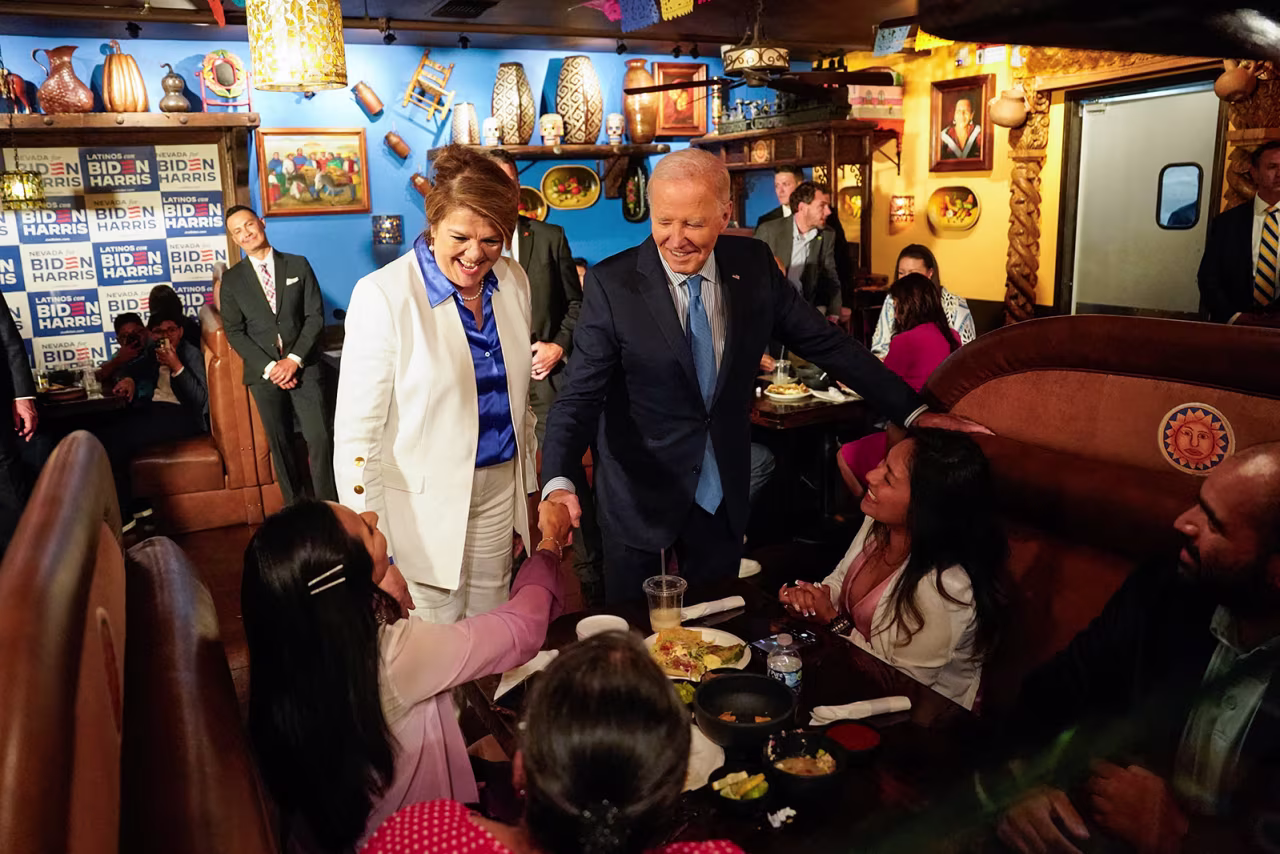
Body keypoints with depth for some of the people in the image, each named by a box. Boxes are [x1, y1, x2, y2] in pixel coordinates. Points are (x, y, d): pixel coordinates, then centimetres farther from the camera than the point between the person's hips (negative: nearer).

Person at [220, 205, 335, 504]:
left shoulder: (298, 265, 6)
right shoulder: (232, 279, 7)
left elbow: (315, 316, 0)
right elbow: (234, 332, 2)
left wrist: (294, 360, -12)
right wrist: (269, 367, -11)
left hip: (303, 366, -1)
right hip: (264, 372, 1)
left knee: (320, 438, -9)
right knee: (280, 444, 6)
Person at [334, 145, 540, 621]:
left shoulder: (514, 282, 0)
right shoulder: (383, 296, -17)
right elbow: (356, 429, -18)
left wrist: (529, 480, 16)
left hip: (500, 485, 5)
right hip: (425, 496, -5)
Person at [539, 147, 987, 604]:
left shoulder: (753, 265, -6)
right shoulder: (611, 283, -15)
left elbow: (827, 343, 0)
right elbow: (581, 394, -17)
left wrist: (916, 411, -4)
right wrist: (559, 481, -34)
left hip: (723, 493, 3)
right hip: (642, 494, -2)